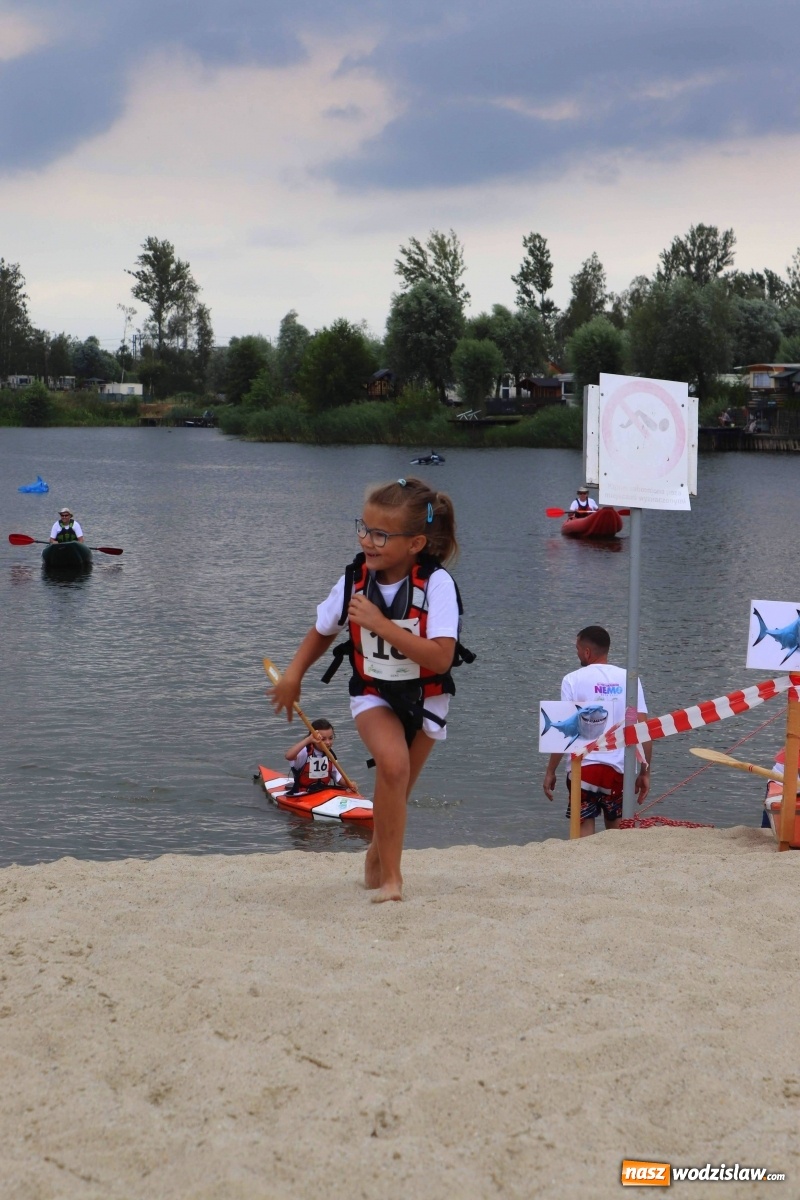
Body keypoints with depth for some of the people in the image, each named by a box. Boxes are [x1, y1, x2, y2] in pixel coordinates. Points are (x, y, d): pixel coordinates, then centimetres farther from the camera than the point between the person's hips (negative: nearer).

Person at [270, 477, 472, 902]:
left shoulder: (436, 584, -25)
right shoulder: (354, 580, -14)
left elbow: (441, 658, -34)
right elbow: (323, 631, 6)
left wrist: (381, 624, -35)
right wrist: (294, 672, -6)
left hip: (426, 697, 0)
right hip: (372, 693, 0)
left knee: (396, 790, 14)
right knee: (393, 763, -27)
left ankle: (377, 860, 44)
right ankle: (391, 874, -16)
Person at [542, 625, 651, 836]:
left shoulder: (573, 680, -3)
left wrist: (550, 772, -2)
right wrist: (645, 772, 7)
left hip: (584, 766, -3)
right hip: (619, 769, 3)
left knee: (584, 832, 3)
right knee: (617, 833, 16)